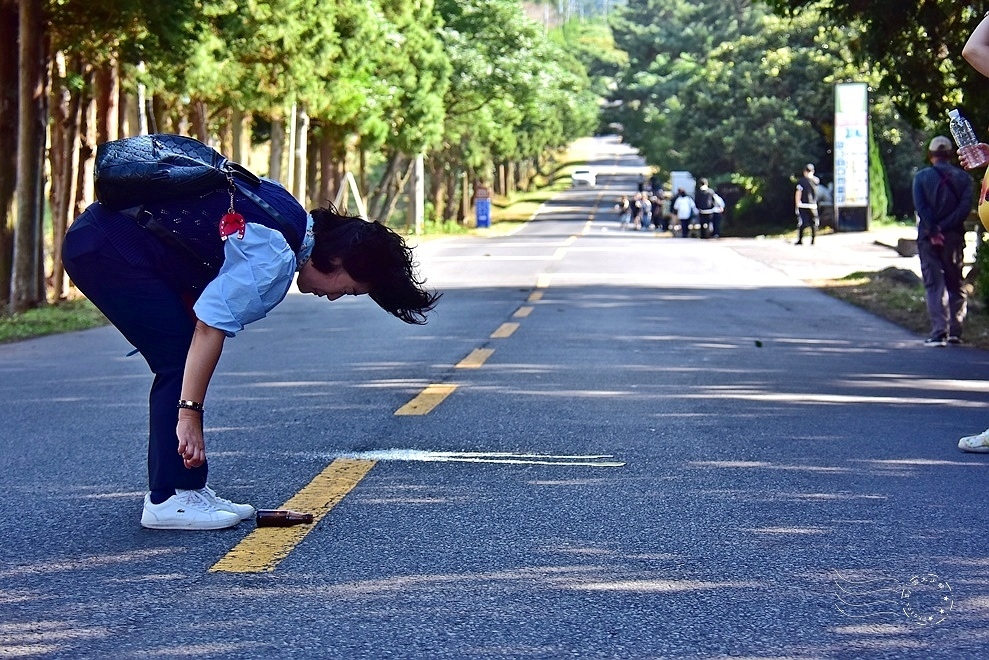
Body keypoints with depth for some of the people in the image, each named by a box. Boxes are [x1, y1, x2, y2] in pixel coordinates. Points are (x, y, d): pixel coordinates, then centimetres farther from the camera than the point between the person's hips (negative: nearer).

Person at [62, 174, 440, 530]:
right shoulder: (275, 260, -19)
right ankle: (169, 500, -7)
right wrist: (190, 414, -26)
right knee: (181, 362, -9)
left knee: (184, 364, 9)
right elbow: (211, 325, -25)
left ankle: (188, 490, 11)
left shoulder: (292, 220, 8)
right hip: (108, 249, -10)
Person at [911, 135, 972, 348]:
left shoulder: (921, 177, -1)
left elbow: (920, 207, -11)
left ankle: (939, 332, -10)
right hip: (954, 237, 1)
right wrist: (944, 228, -11)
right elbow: (965, 207, -9)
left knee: (934, 285, 0)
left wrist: (933, 232, -11)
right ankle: (955, 331, 10)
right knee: (956, 285, 13)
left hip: (928, 237, -1)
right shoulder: (963, 178, 3)